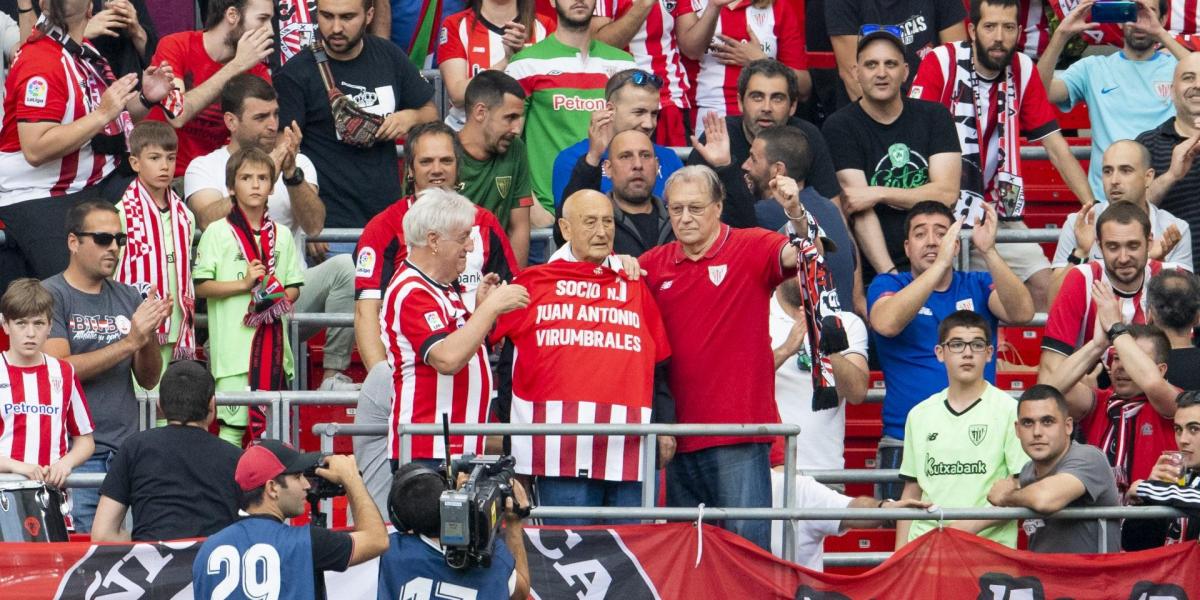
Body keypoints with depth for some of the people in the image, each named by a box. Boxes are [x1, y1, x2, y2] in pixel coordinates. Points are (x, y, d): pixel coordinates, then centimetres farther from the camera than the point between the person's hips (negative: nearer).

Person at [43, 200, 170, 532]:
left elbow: (149, 380, 14)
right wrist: (129, 341, -16)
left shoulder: (128, 298, 13)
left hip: (126, 449, 5)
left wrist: (150, 335, -6)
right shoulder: (50, 296, -3)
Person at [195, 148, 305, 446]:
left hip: (273, 340, 4)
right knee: (233, 423, -9)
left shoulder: (281, 234, 14)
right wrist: (244, 284, -13)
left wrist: (279, 299, -4)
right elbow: (200, 286, -4)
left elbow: (295, 287, 18)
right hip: (234, 341, -4)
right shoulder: (218, 232, 1)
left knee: (270, 425, 5)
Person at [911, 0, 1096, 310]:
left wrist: (1092, 206, -7)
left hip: (998, 215, 4)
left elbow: (1055, 146, 4)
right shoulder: (941, 63, -10)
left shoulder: (1022, 70, 2)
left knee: (1044, 286, -6)